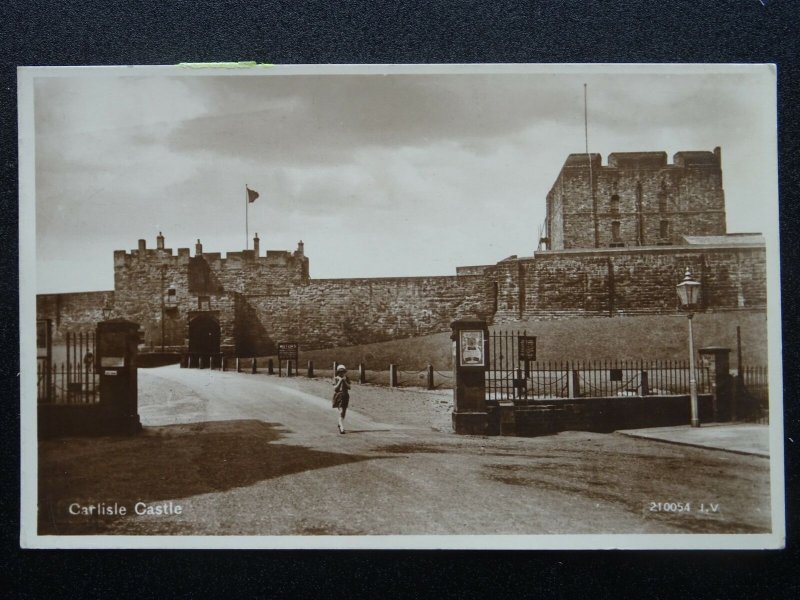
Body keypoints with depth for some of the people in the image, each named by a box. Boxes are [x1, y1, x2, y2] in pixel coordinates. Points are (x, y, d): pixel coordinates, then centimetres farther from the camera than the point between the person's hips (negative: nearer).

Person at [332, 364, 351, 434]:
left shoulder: (346, 379, 7)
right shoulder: (336, 379, -2)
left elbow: (349, 387, -4)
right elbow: (335, 388, -10)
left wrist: (345, 381, -16)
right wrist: (340, 382, -17)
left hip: (345, 396, 4)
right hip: (339, 396, -4)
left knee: (344, 412, 14)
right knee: (341, 412, -17)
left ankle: (340, 424, 37)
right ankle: (342, 428, -23)